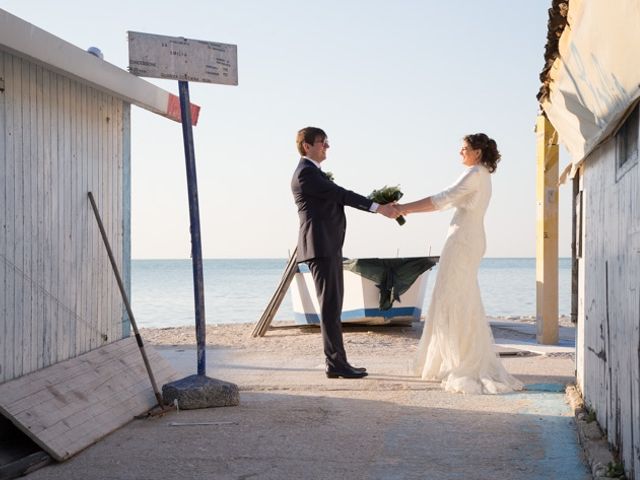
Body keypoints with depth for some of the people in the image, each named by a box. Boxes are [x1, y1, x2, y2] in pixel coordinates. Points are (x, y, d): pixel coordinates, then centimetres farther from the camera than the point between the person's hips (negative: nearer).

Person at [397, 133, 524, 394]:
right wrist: (410, 210, 13)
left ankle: (470, 368, -7)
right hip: (470, 240, 10)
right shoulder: (482, 176, 19)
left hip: (463, 240, -10)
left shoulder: (475, 174, -11)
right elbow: (447, 202, 18)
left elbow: (442, 199, -16)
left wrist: (404, 208, -14)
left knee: (456, 301, -7)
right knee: (463, 302, 13)